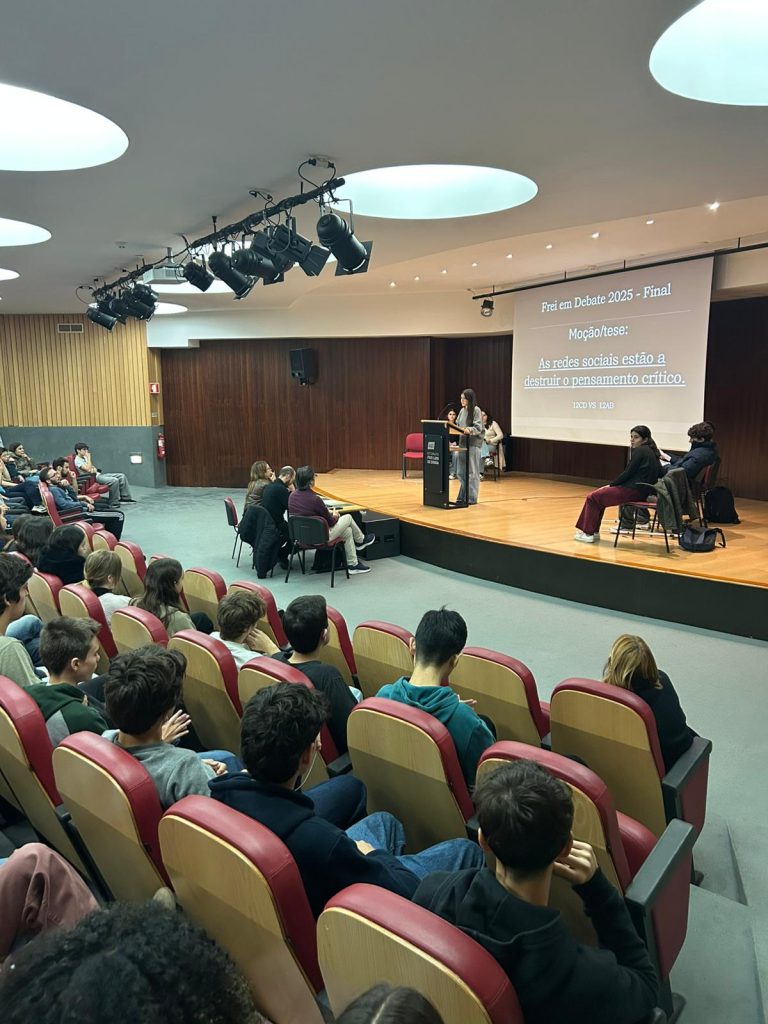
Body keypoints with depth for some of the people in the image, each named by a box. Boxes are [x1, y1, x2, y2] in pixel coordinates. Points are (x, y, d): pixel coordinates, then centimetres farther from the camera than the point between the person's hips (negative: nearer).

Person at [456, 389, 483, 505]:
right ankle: (462, 497, 16)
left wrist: (469, 430, -30)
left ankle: (471, 498, 3)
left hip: (473, 444, -7)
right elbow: (457, 425, 18)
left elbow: (478, 428, -13)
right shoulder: (462, 410, 13)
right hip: (463, 443, 7)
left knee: (472, 472, -2)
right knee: (462, 472, 9)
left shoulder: (476, 410, -7)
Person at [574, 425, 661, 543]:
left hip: (634, 491, -10)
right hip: (642, 490, 10)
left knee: (593, 497, -2)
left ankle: (588, 533, 2)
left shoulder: (640, 451, -11)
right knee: (598, 496, 18)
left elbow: (628, 473, -14)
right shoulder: (650, 451, 16)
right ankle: (593, 531, 17)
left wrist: (611, 485, -3)